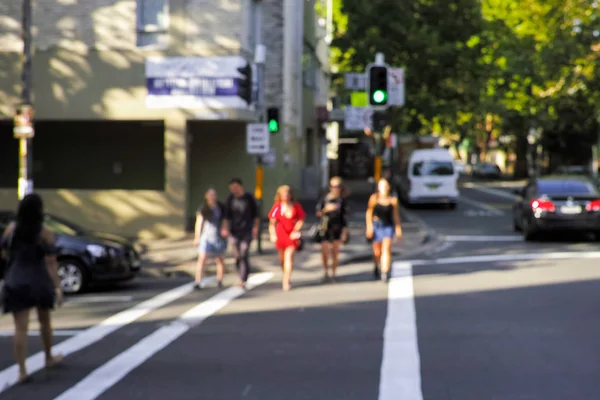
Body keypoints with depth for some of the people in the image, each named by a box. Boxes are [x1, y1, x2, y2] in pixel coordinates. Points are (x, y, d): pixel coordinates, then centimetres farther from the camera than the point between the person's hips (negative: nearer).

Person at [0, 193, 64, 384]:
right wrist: (57, 287, -14)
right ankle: (49, 358, 39)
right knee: (45, 321, 22)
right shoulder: (45, 233, -11)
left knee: (21, 327, -3)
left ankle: (22, 370, -11)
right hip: (39, 282, -1)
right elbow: (51, 263, -15)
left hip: (16, 283, 1)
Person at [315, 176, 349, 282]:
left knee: (335, 252, 2)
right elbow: (318, 212, 2)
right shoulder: (325, 198, 2)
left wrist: (345, 232, -1)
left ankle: (333, 274, 14)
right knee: (324, 252, -4)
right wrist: (326, 209, -17)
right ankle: (326, 271, 19)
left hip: (337, 229, 0)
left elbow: (345, 217, 2)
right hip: (326, 228, 1)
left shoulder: (342, 200, 1)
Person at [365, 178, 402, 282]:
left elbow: (396, 215, 7)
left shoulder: (393, 200, -2)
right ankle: (376, 267, 39)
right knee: (377, 252, 8)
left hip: (388, 226, 0)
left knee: (386, 249, -13)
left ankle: (385, 273, -16)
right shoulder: (374, 198, -6)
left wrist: (398, 228, 8)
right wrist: (369, 227, -10)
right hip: (377, 226, 0)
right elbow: (369, 213, -4)